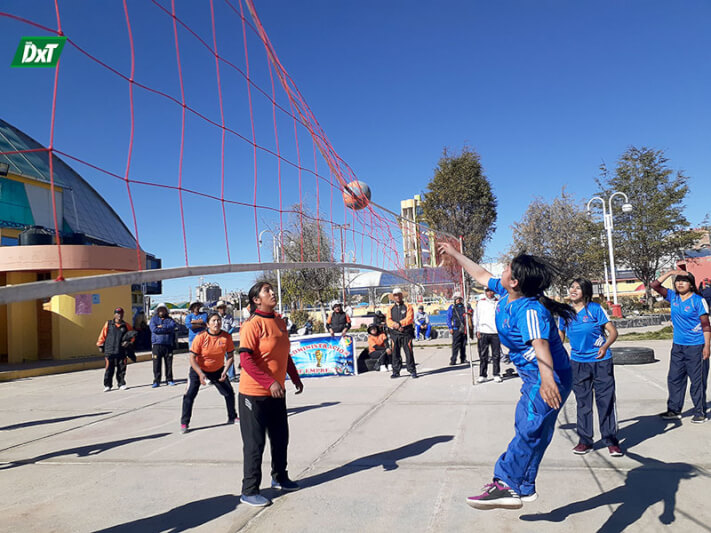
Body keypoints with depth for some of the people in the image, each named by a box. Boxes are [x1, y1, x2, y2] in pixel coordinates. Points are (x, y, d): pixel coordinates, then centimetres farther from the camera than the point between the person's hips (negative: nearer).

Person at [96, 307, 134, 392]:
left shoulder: (126, 326, 9)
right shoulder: (108, 324, 7)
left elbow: (132, 335, 16)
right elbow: (102, 335, 10)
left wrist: (128, 342, -1)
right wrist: (100, 345, 8)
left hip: (122, 352, 1)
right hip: (109, 351, -1)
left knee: (121, 369, 5)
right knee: (109, 369, -2)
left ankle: (121, 384, 15)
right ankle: (107, 385, 7)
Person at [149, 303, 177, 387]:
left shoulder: (169, 319, 13)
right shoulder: (153, 319, 9)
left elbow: (173, 325, -8)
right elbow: (154, 329, -9)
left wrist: (162, 327, -13)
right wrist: (167, 329, -7)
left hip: (168, 344, 2)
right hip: (157, 344, -2)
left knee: (169, 363, 6)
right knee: (157, 364, -3)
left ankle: (169, 379, 15)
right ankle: (156, 381, 4)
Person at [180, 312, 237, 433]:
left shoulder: (227, 337, -15)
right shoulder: (200, 337, -23)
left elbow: (230, 356, -5)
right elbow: (192, 358, -19)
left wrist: (225, 371, -17)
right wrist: (200, 374, -27)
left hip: (218, 370, 3)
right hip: (198, 369, -3)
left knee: (229, 393, 4)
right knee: (189, 395, -10)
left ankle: (232, 417, 26)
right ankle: (184, 423, 4)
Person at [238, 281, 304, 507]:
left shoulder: (279, 321, 8)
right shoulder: (252, 325, -16)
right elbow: (245, 359, -22)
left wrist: (295, 378, 17)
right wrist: (270, 382, -28)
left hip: (276, 393, 8)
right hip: (254, 394, -8)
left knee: (280, 438, 18)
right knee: (255, 443, 2)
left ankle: (279, 478, 38)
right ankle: (249, 491, 16)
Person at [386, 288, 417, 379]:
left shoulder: (408, 306, 6)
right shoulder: (390, 308, 13)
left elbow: (410, 318, -8)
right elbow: (388, 320, 2)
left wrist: (400, 323, -19)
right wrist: (396, 326, -15)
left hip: (406, 334, -3)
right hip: (395, 334, 3)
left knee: (409, 352, -4)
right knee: (395, 353, 4)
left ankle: (412, 371, 3)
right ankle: (396, 372, 11)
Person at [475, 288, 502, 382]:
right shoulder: (480, 302, 7)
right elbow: (476, 316, 9)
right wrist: (477, 330, 2)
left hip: (496, 332, 0)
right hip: (483, 332, 0)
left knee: (496, 355, 3)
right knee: (483, 355, 1)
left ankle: (496, 375, 13)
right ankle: (482, 375, 8)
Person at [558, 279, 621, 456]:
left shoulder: (595, 309, -9)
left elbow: (613, 331, -9)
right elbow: (560, 337, 14)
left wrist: (605, 346, -27)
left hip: (601, 361, -3)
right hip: (578, 363, 3)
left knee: (606, 399, 0)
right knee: (582, 401, 9)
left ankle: (611, 441, 13)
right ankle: (585, 440, 19)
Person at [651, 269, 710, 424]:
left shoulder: (698, 301, -8)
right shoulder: (673, 297, 6)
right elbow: (655, 285, 5)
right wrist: (671, 273, -1)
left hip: (696, 346, -6)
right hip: (678, 346, 6)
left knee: (698, 380, 2)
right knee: (674, 378, 10)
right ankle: (674, 410, 20)